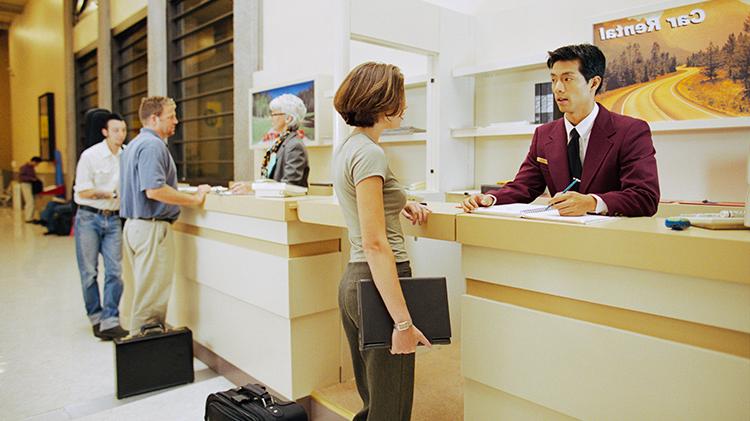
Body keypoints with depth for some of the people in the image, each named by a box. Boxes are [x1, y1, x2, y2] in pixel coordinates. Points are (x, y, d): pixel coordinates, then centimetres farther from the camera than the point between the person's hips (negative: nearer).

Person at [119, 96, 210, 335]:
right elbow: (154, 190, -26)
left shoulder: (135, 144, 18)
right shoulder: (153, 145, -15)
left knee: (145, 295, 18)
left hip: (134, 225, 10)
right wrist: (195, 199, -20)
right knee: (151, 300, -3)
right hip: (152, 227, -10)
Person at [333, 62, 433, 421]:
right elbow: (375, 243, -24)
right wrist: (403, 322, -23)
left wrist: (401, 204, 13)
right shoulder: (369, 153, -17)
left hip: (354, 279, 10)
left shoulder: (346, 147, 12)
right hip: (380, 283, -10)